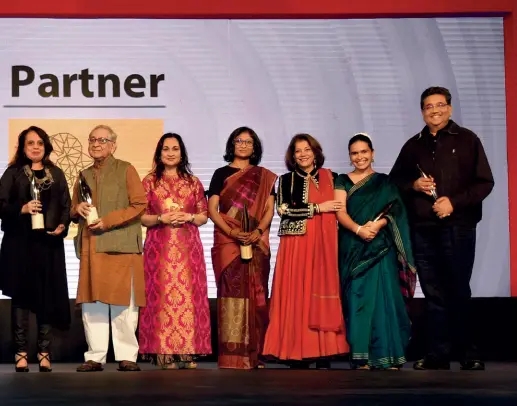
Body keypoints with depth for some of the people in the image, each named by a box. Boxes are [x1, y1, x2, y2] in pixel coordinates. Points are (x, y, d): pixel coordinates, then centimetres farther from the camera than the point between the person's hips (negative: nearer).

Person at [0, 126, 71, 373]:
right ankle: (21, 353, 1)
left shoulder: (56, 174, 13)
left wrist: (63, 226, -8)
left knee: (48, 296, 0)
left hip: (49, 243, 2)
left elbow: (66, 206, 11)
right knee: (21, 295, -2)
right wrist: (22, 209, -18)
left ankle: (44, 352, 5)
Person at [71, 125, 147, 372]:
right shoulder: (84, 175, 20)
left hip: (120, 246, -5)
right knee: (91, 303, 2)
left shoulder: (125, 170, 4)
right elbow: (74, 213, 26)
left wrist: (108, 221, -13)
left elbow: (139, 205, -5)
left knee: (123, 304, -3)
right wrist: (78, 210, 1)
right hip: (91, 249, 5)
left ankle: (127, 357, 2)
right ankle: (95, 357, 7)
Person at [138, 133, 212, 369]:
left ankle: (188, 352, 1)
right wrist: (161, 218, -12)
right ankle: (164, 353, -3)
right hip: (159, 247, -1)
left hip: (188, 247, 1)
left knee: (188, 295, -3)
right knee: (162, 296, -5)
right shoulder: (149, 181, 7)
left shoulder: (193, 182, 11)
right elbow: (140, 217, 4)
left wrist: (188, 217, -9)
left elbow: (204, 216, 10)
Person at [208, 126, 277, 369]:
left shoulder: (265, 177, 14)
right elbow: (212, 209, 0)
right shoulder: (221, 174, 8)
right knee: (233, 293, -9)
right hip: (227, 242, -2)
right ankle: (233, 355, -11)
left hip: (257, 244, 2)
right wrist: (232, 232, -15)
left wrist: (258, 231, -13)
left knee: (256, 295, -1)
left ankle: (254, 354, 2)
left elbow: (269, 208, 6)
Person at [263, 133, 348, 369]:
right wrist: (318, 208, -8)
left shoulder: (329, 177, 14)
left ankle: (323, 354, 0)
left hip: (324, 245, 2)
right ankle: (298, 355, -3)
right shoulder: (287, 180, 8)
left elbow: (338, 208, 18)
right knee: (298, 295, -5)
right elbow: (284, 210, -6)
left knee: (324, 294, -3)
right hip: (297, 245, -2)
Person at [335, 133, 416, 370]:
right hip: (352, 249, 0)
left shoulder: (384, 182, 11)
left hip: (380, 247, 0)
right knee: (357, 297, -4)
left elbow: (394, 211, 0)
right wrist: (359, 229, -20)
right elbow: (340, 212, -2)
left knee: (382, 295, -7)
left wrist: (377, 224, -20)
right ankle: (361, 357, -2)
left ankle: (387, 355, -2)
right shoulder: (343, 181, 11)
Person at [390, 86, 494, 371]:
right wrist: (413, 185, -2)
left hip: (458, 227, -3)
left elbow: (484, 182, -2)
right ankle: (437, 355, 9)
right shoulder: (413, 146, 15)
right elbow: (395, 181, 19)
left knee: (458, 292, -1)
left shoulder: (467, 140, 3)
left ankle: (468, 355, 9)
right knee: (434, 294, 5)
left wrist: (454, 201, -13)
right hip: (422, 230, 3)